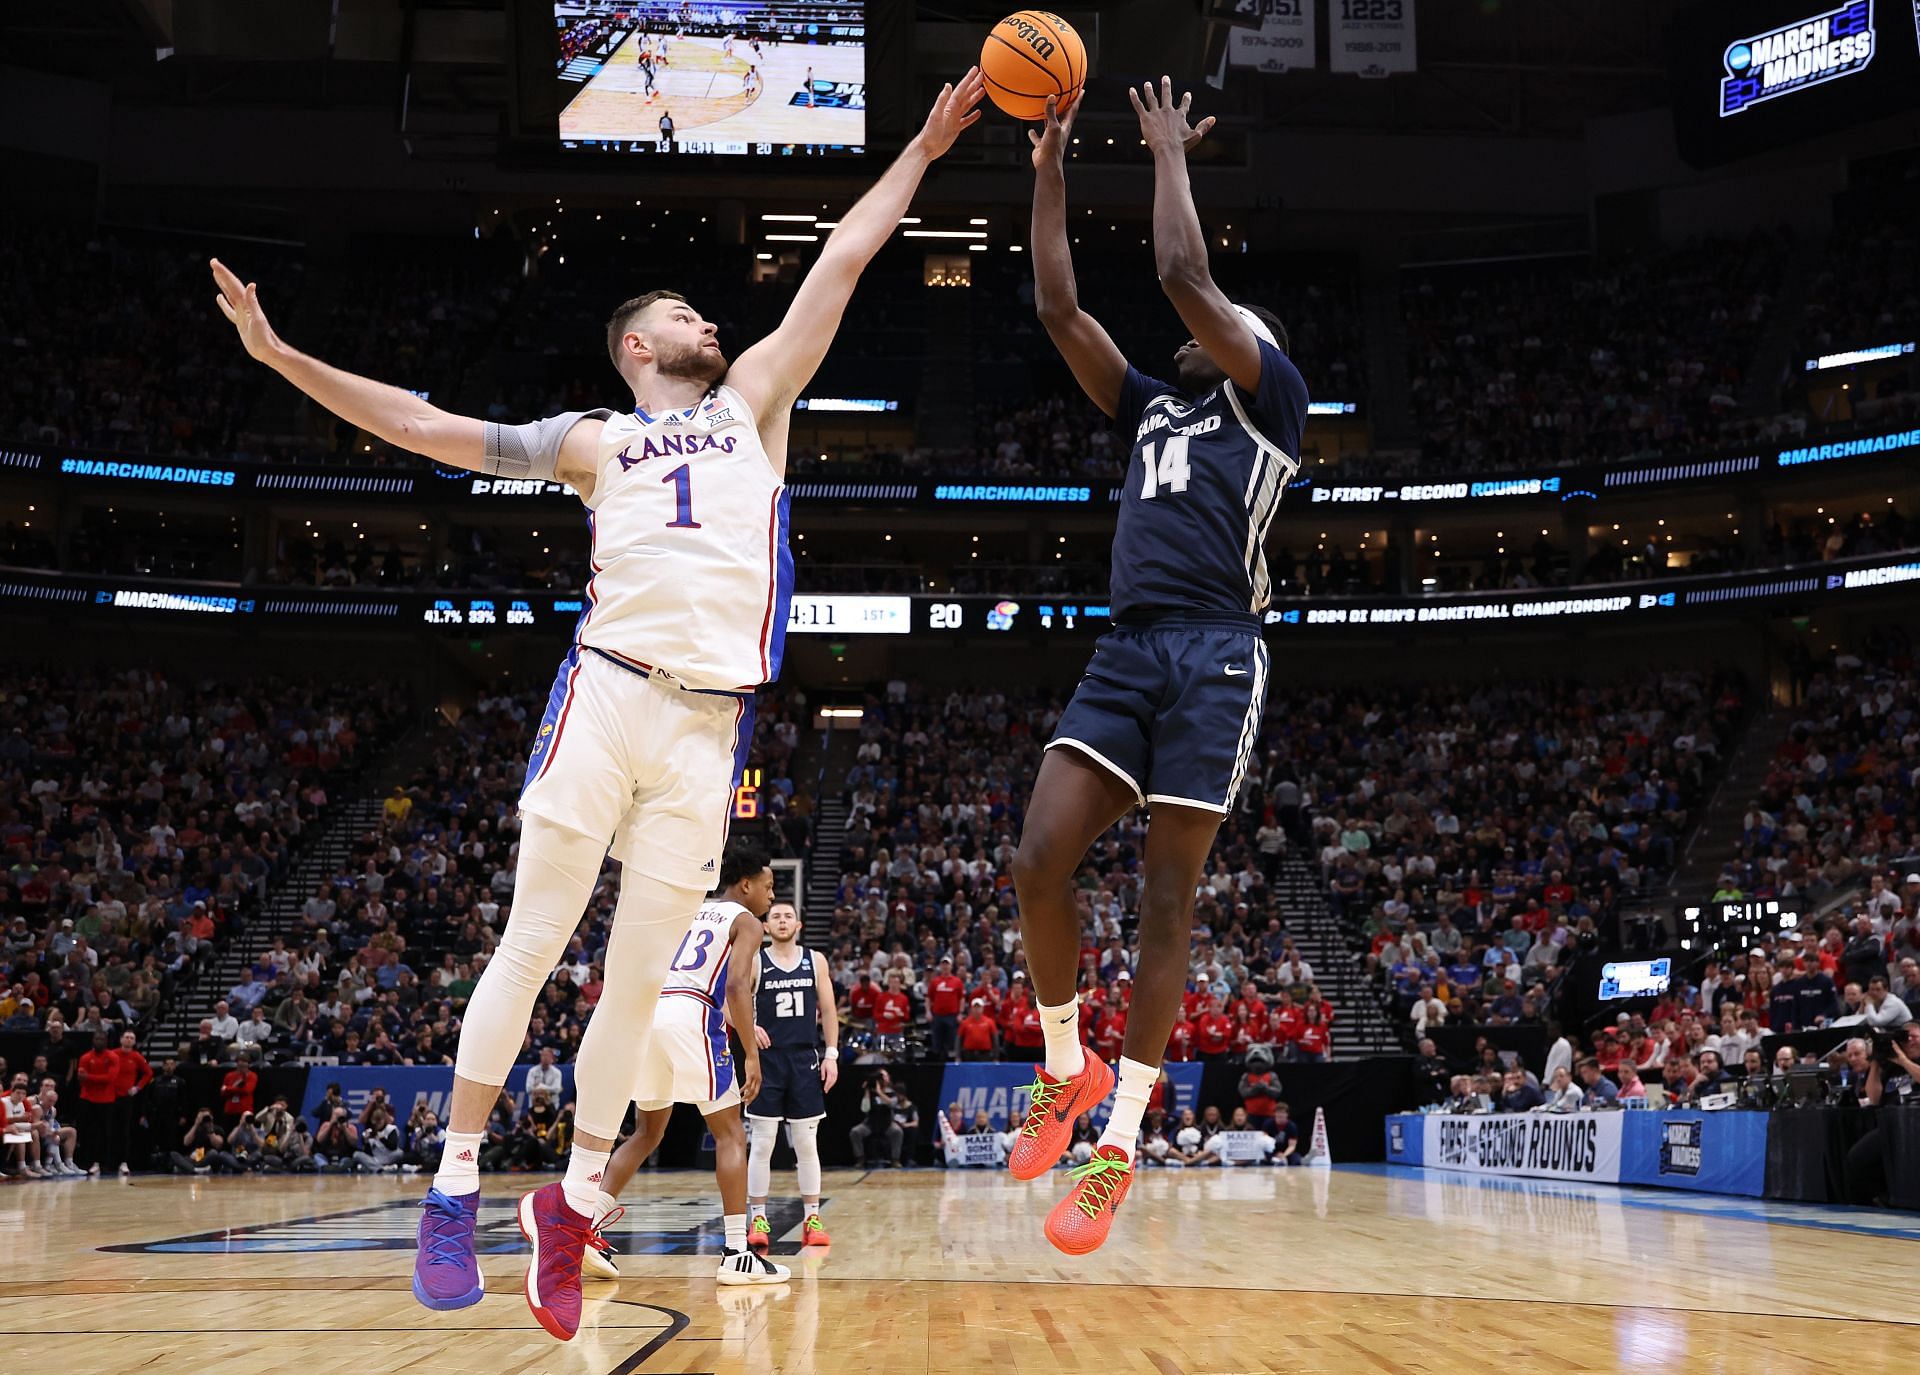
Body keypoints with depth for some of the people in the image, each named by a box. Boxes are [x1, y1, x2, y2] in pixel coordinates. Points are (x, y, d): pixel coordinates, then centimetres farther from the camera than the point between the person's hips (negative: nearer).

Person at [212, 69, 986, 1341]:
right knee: (532, 942, -3)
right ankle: (458, 1185, 4)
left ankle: (574, 1201, 14)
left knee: (640, 975, 3)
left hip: (710, 722, 2)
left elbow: (843, 259, 21)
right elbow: (433, 430, 17)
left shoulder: (754, 399, 23)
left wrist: (923, 150, 21)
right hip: (608, 694, -1)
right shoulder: (595, 441, 18)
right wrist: (284, 358, 12)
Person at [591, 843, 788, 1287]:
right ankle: (737, 1254, -4)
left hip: (650, 1013, 7)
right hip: (691, 1018, -7)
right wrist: (751, 1054, -11)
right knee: (730, 1135, 2)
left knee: (648, 1132, 20)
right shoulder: (745, 921, 7)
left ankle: (589, 1227, 10)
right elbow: (737, 986, -9)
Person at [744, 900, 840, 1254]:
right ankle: (758, 1219, 4)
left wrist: (831, 1054, 1)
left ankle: (812, 1218, 10)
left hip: (805, 1060, 2)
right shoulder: (754, 962, 0)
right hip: (767, 1059, -2)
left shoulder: (816, 961, 6)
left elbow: (828, 1010, 8)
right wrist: (748, 1025, -18)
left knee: (806, 1143, 5)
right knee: (762, 1142, -2)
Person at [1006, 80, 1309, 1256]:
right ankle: (1066, 1070, 11)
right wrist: (1049, 171, 17)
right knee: (1041, 862, -10)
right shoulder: (1153, 406, 26)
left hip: (1212, 656, -6)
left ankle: (1121, 1144, 0)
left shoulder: (1271, 399, 8)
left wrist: (1172, 154, 8)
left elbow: (1185, 275, -4)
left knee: (1166, 902, -4)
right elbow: (1060, 309, 20)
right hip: (1124, 650, 6)